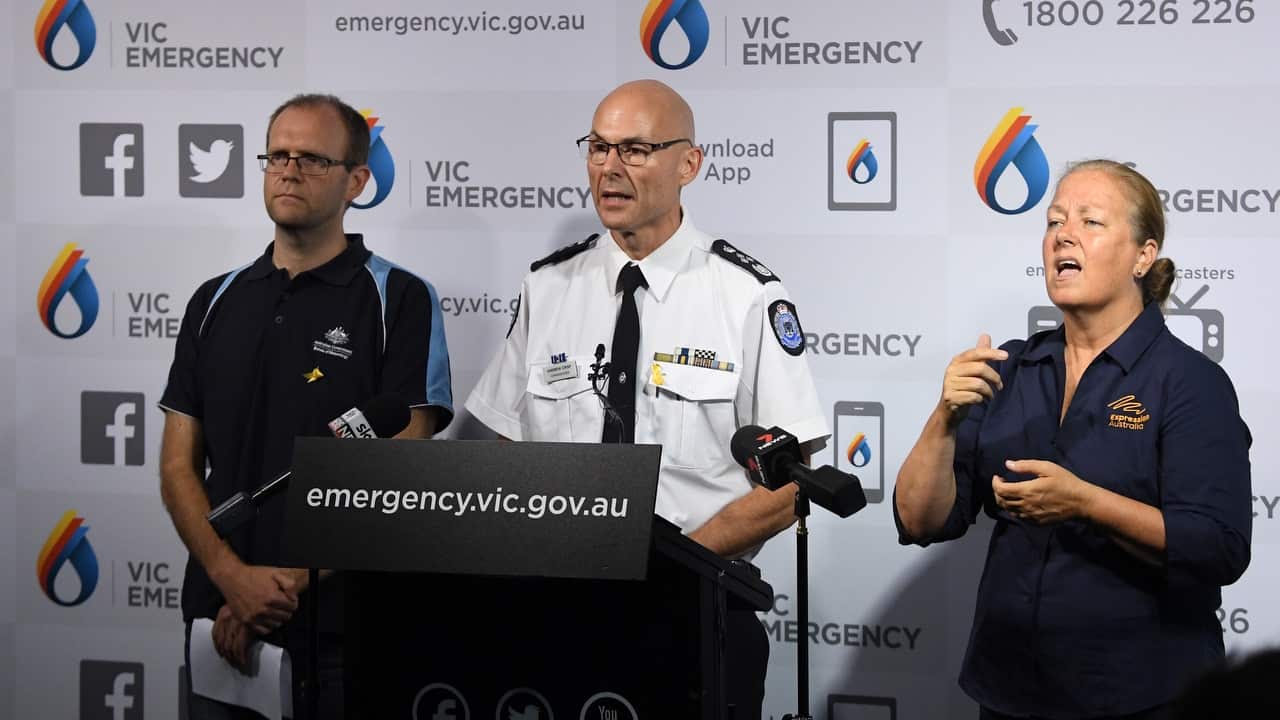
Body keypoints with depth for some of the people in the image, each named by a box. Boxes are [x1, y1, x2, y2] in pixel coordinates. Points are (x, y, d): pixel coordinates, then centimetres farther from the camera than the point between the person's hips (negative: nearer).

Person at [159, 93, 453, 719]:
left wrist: (289, 583, -14)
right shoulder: (216, 303, 9)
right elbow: (179, 466, 6)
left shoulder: (400, 302, -5)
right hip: (221, 622, 4)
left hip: (342, 626, -4)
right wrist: (234, 576, -10)